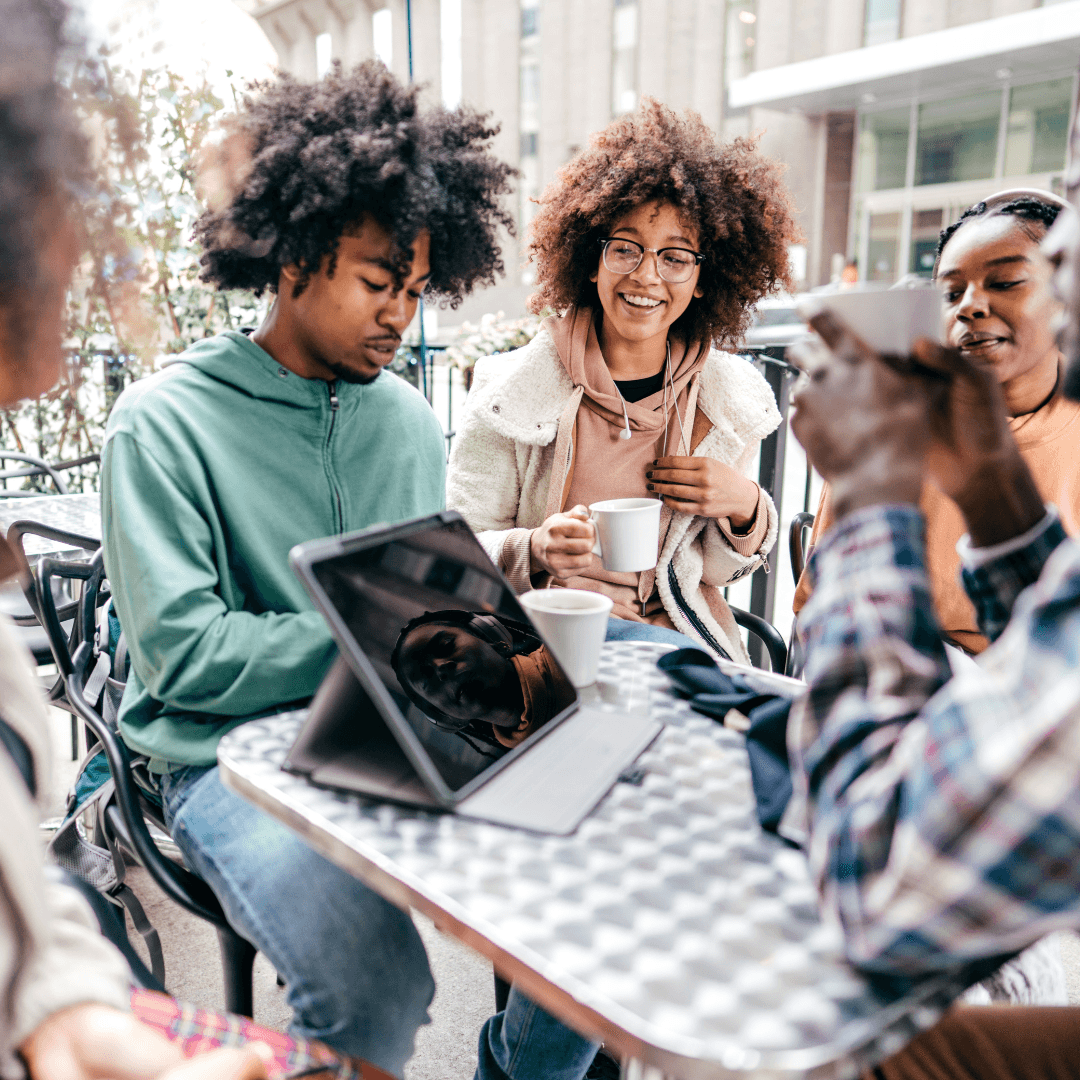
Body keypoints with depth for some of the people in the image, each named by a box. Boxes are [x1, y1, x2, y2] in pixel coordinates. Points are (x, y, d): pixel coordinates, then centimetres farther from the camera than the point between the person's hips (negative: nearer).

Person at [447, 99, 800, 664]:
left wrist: (746, 511, -7)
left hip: (675, 636, 3)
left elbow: (716, 571, 13)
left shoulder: (732, 396, 3)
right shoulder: (515, 390, -7)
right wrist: (536, 550, -23)